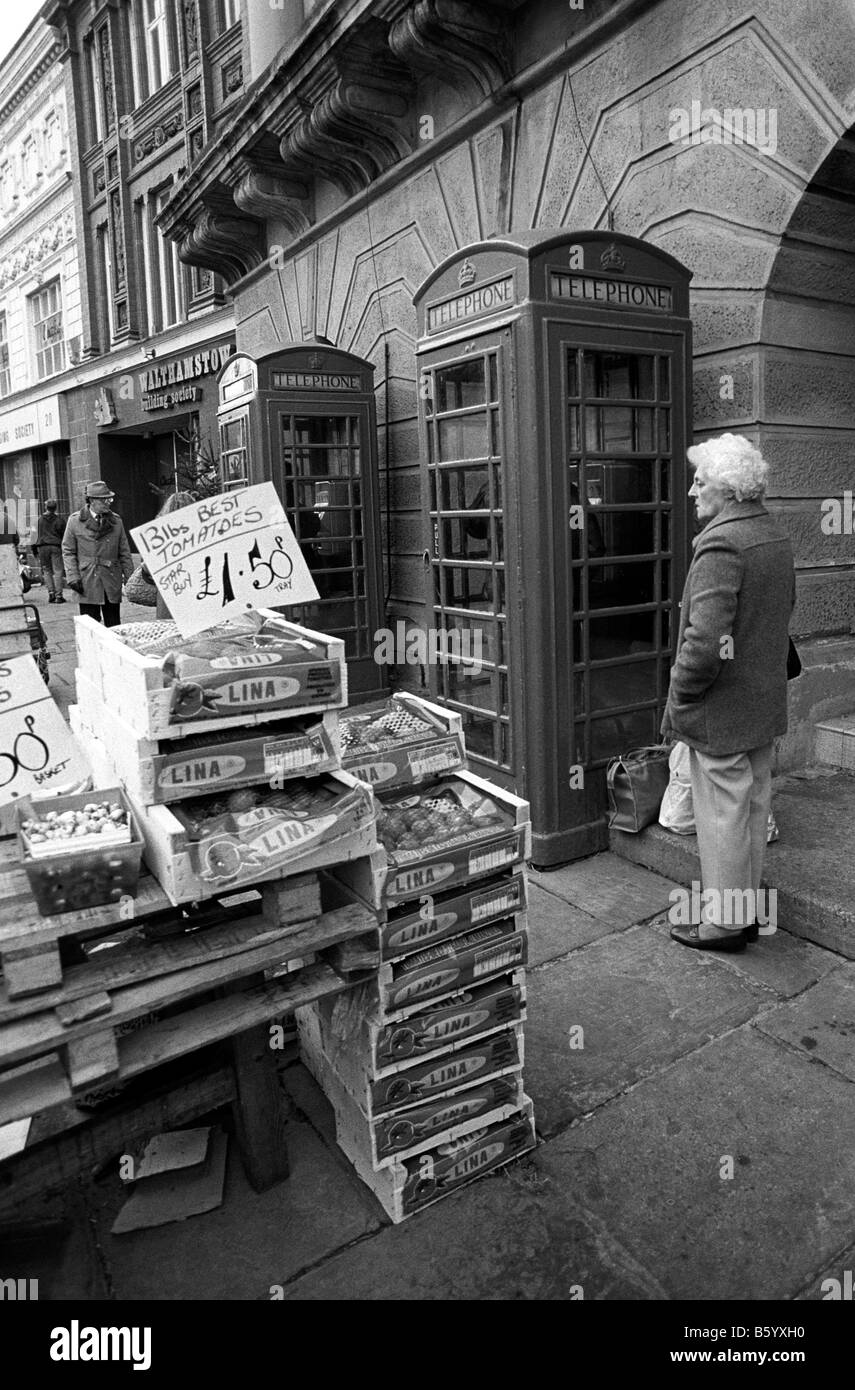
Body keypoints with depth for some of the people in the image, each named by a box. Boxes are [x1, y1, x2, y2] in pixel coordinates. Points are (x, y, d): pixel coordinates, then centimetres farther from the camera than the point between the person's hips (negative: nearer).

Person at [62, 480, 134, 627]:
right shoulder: (75, 521, 2)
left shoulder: (116, 521, 10)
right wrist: (73, 577, -6)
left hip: (112, 582, 2)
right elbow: (68, 552, 4)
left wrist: (129, 576, 4)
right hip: (87, 583, -2)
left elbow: (124, 552, 11)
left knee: (113, 626, 4)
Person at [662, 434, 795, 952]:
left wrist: (679, 696, -15)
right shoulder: (777, 539, 8)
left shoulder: (721, 544, -22)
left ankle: (723, 923, 18)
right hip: (766, 705, 9)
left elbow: (705, 641, -28)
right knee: (755, 809, 18)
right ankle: (748, 910, 33)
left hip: (721, 710, -9)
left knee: (723, 817, 3)